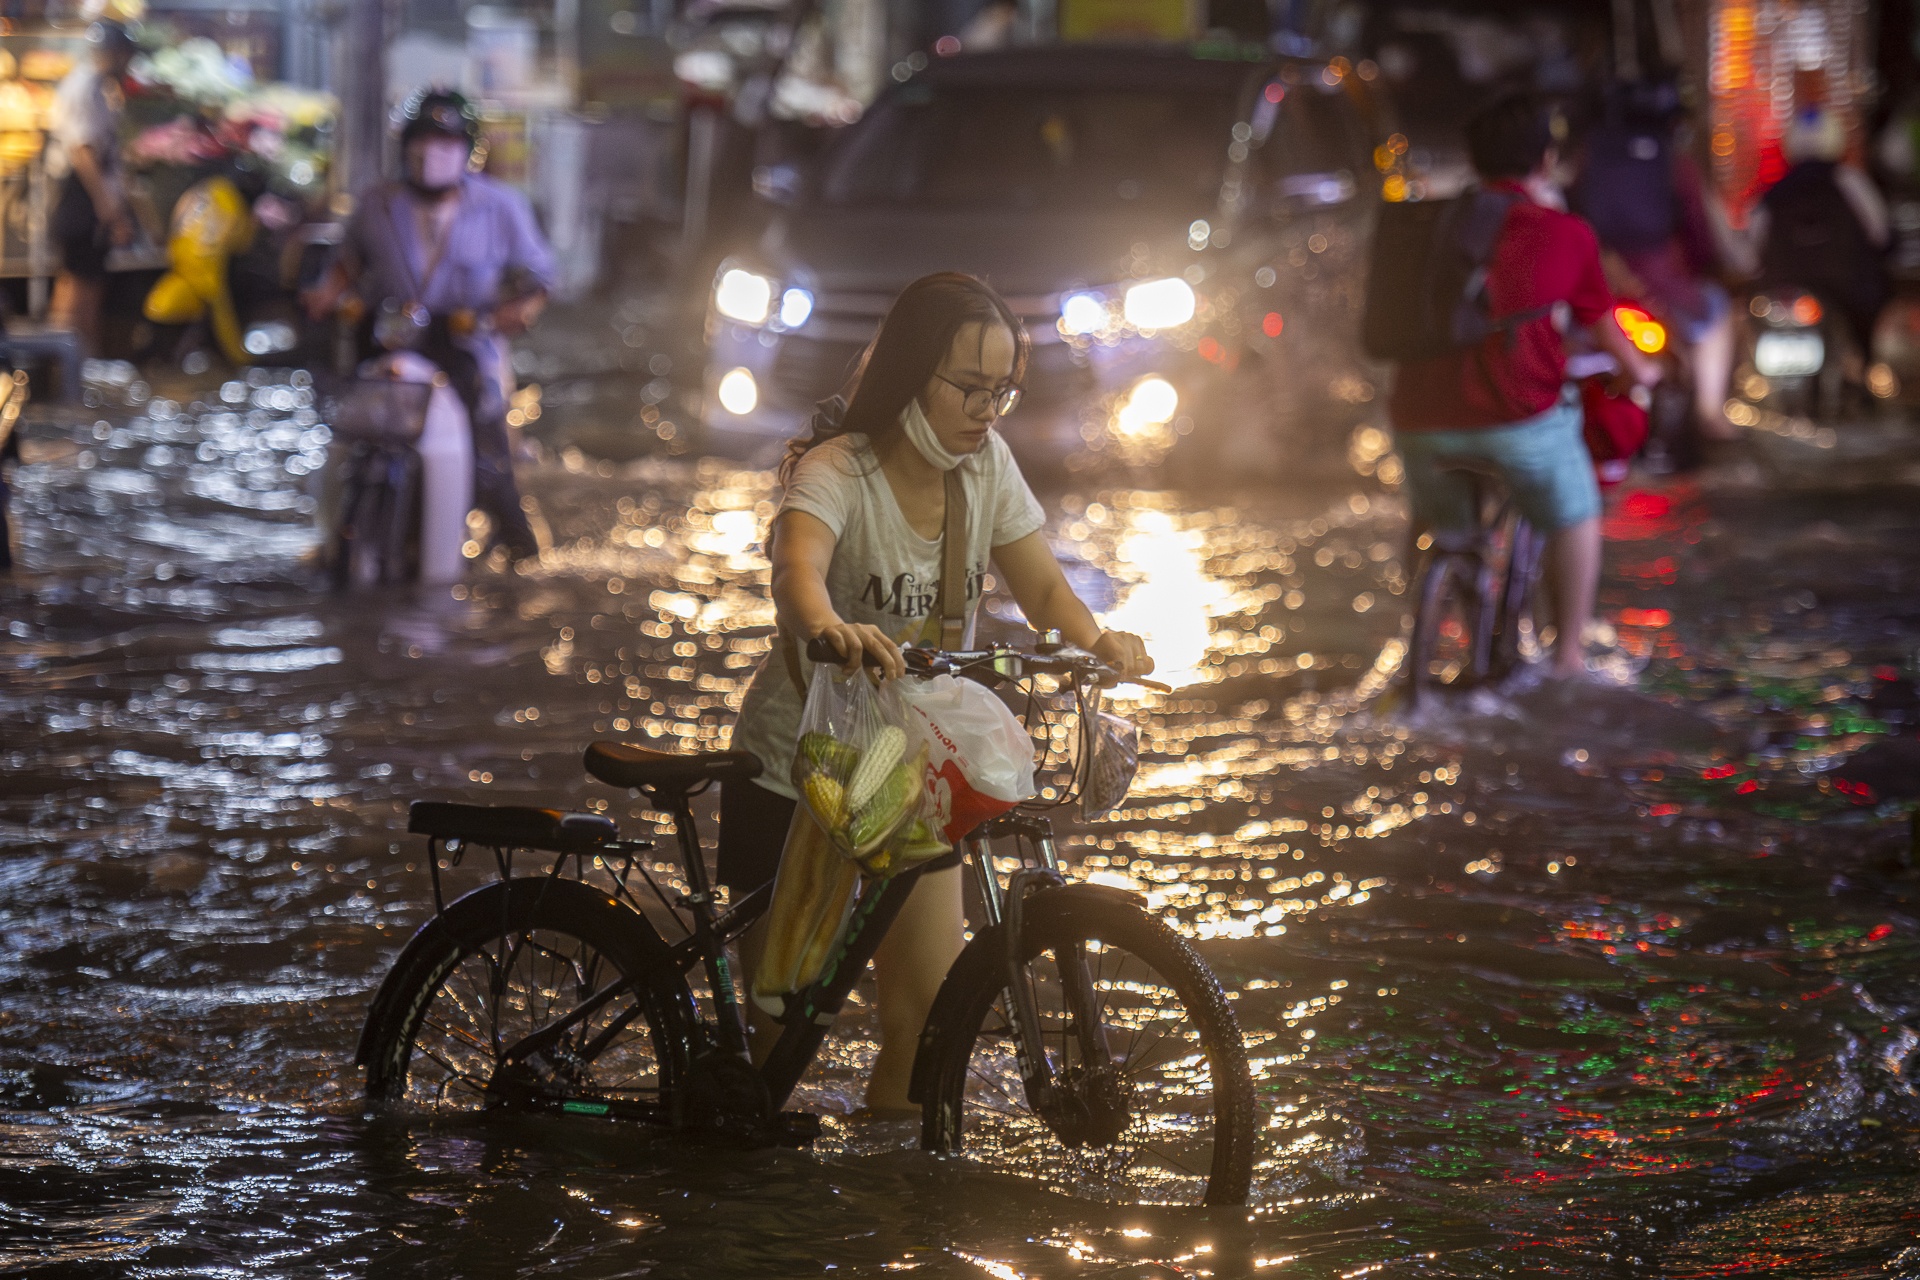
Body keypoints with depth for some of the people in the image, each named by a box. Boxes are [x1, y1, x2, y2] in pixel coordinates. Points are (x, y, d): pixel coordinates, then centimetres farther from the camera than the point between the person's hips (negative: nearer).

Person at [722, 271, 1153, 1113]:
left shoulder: (986, 466, -3)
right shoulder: (838, 472, -21)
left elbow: (1042, 586, -5)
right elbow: (797, 570, -41)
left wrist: (1095, 641, -28)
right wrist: (831, 628, -65)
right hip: (798, 771, -5)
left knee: (928, 1013, -1)